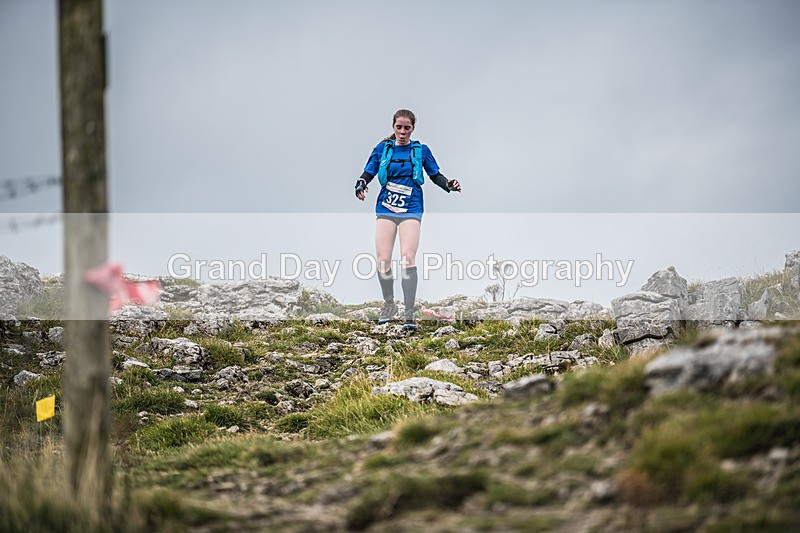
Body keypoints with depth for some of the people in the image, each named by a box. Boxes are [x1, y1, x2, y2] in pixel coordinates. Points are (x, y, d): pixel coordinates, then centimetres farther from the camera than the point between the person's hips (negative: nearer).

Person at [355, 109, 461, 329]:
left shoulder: (421, 150, 6)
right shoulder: (383, 148, 8)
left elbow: (436, 175, 12)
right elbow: (367, 173, 8)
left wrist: (449, 185, -8)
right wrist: (360, 186, -13)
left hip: (411, 210, -2)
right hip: (385, 209, 2)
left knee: (408, 258, -17)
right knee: (382, 259, -6)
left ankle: (409, 313, -15)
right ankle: (389, 305, 18)